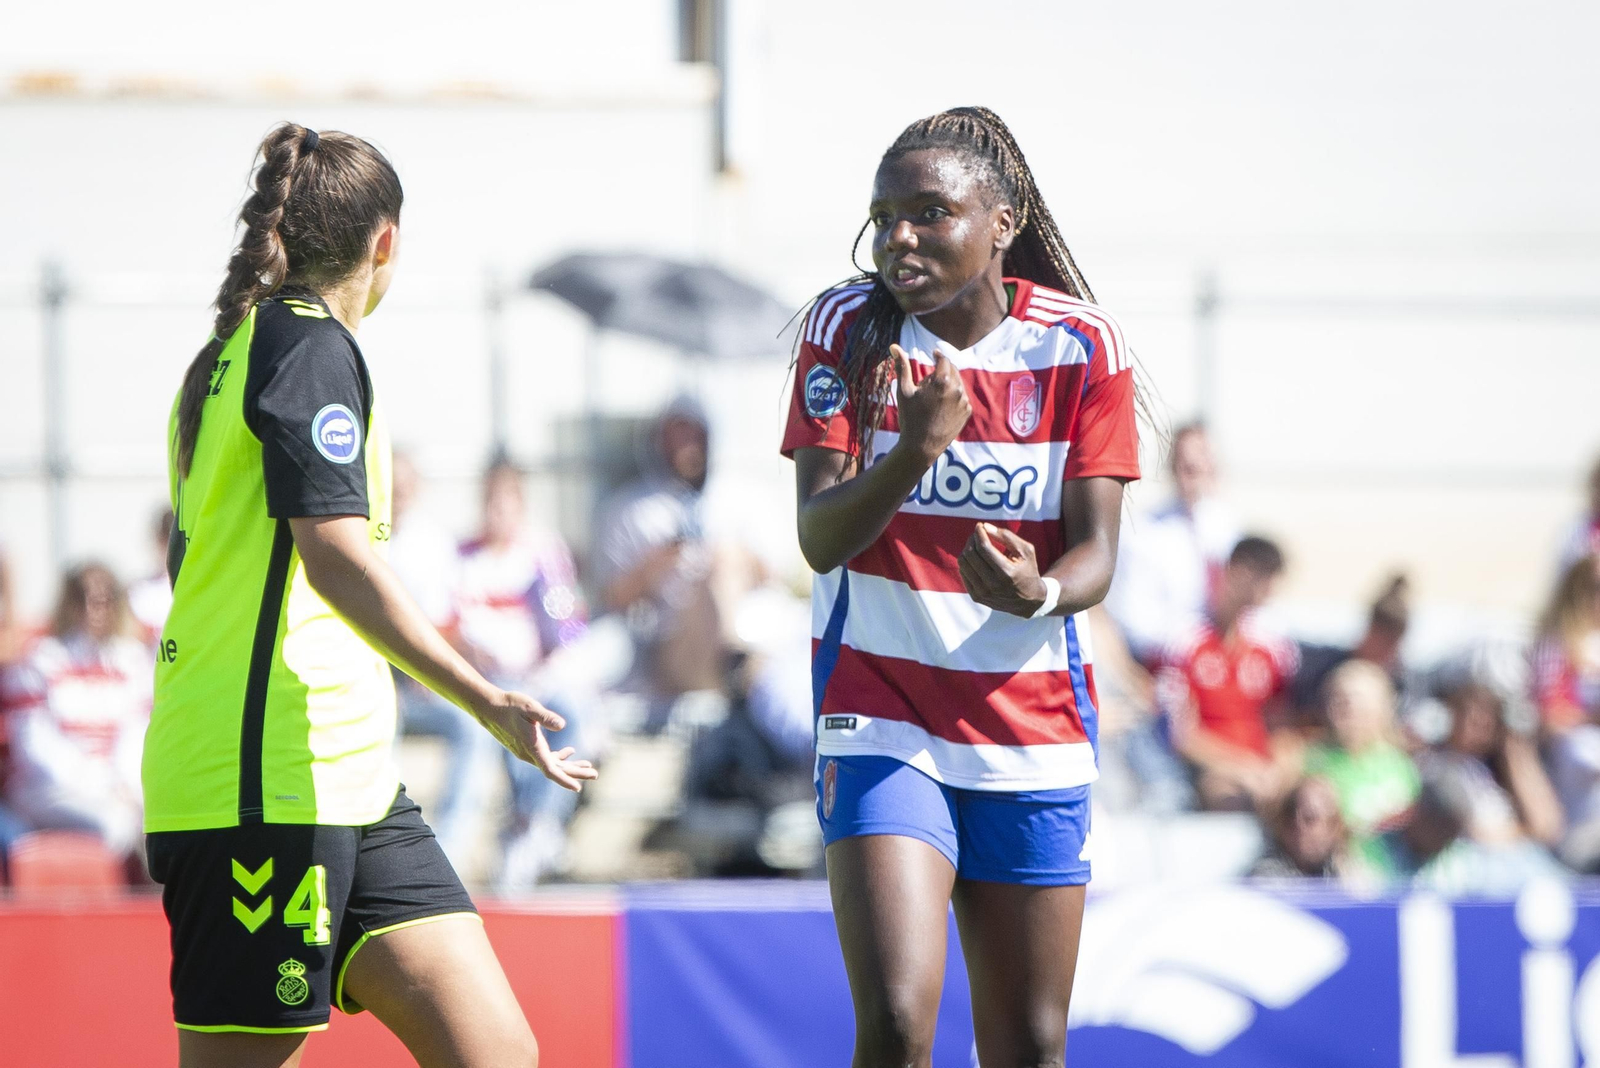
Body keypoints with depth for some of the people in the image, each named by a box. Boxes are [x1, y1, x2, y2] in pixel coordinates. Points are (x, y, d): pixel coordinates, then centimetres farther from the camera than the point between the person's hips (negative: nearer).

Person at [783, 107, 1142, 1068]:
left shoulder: (1082, 347, -3)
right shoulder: (849, 329, -3)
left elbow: (1095, 554, -5)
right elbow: (820, 537, -10)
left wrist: (1037, 593, -29)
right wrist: (912, 451, -29)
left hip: (1034, 732, 2)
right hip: (883, 725, -2)